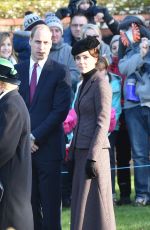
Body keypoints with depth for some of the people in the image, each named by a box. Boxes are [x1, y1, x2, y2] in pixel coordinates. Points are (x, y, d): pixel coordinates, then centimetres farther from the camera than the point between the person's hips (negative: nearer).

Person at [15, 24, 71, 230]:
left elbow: (61, 110, -8)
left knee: (50, 203, -2)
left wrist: (35, 137, -12)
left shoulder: (60, 72, -2)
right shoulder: (18, 70, 11)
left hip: (48, 146, -4)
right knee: (30, 199, 5)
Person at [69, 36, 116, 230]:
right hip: (81, 152, 9)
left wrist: (93, 157, -20)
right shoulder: (84, 85, 17)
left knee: (93, 204, -8)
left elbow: (103, 123, -16)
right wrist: (72, 154, 17)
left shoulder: (100, 83, -10)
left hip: (94, 150, -9)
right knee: (81, 205, 9)